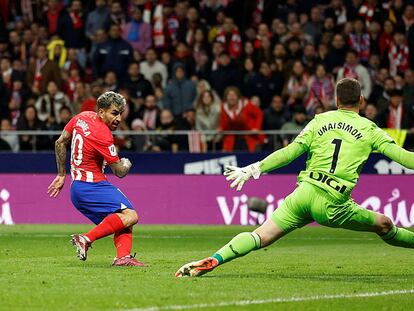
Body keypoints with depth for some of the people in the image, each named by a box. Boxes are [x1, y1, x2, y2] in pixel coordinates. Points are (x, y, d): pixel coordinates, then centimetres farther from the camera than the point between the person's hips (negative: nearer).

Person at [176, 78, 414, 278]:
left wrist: (255, 168, 9)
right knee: (384, 225, 19)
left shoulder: (320, 121, 13)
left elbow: (290, 152, 5)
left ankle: (213, 260, -19)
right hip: (332, 205, -2)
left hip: (305, 192, 2)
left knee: (261, 237, -3)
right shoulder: (369, 129, 8)